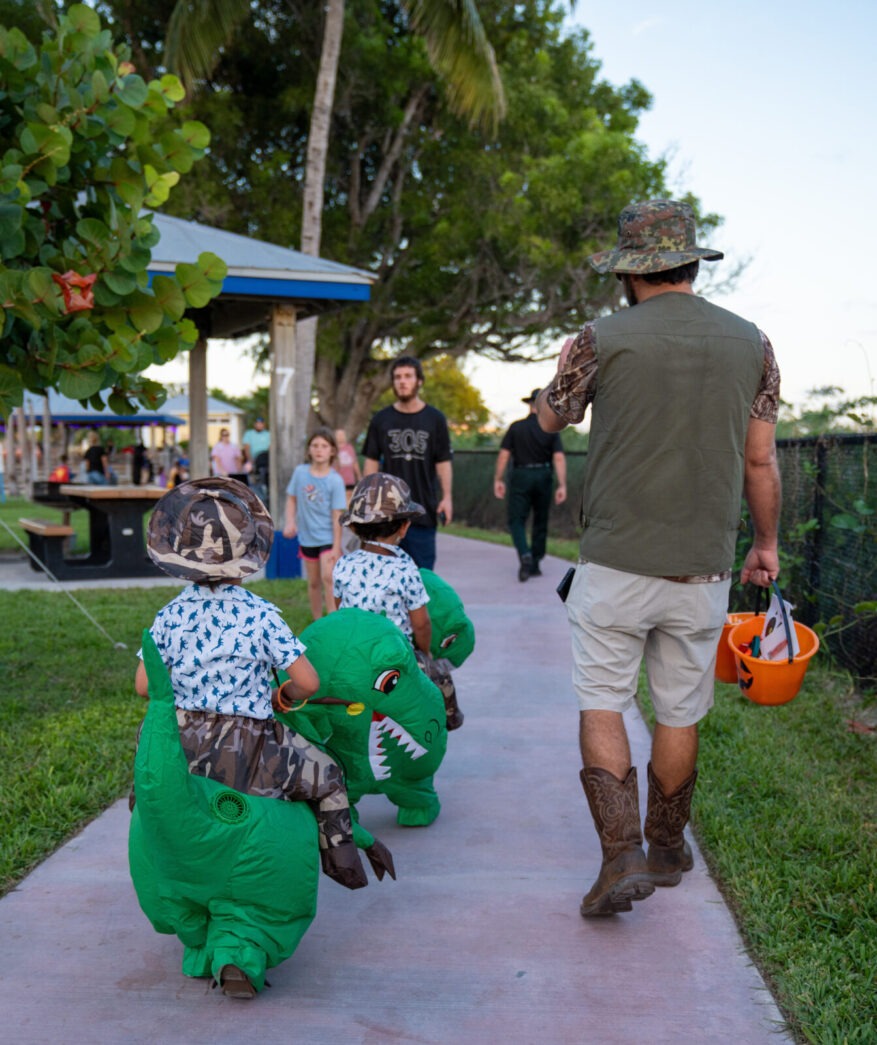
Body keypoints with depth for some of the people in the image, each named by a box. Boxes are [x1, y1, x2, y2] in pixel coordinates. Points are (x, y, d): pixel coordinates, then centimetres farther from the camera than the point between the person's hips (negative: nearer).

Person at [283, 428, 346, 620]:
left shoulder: (335, 480, -11)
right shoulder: (300, 472, -3)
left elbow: (337, 515, -11)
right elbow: (291, 498, 8)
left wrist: (336, 546, -12)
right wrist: (290, 521, -9)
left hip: (327, 537, -3)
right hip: (307, 537, 3)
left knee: (327, 577, -18)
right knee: (313, 582, 13)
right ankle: (317, 622, 26)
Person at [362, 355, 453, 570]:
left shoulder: (435, 419, 3)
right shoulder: (381, 419, 6)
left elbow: (443, 461, 3)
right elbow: (371, 461, 8)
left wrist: (447, 497, -5)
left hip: (423, 509, -1)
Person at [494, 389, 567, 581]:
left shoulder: (516, 427, -1)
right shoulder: (551, 430, -1)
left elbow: (503, 455, -5)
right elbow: (559, 458, -9)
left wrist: (498, 480, 0)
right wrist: (562, 485, -11)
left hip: (521, 477, -1)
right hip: (543, 478, 1)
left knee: (516, 520, 1)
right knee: (540, 522, 13)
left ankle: (525, 555, -24)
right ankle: (535, 565, 18)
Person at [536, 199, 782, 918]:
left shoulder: (602, 340, -7)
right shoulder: (752, 344, 2)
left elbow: (549, 419, 11)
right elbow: (761, 463, 7)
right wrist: (766, 545, 19)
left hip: (616, 562, -3)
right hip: (704, 564, 3)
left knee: (602, 704, 8)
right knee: (681, 714, 14)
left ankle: (622, 856, -2)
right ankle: (668, 849, 29)